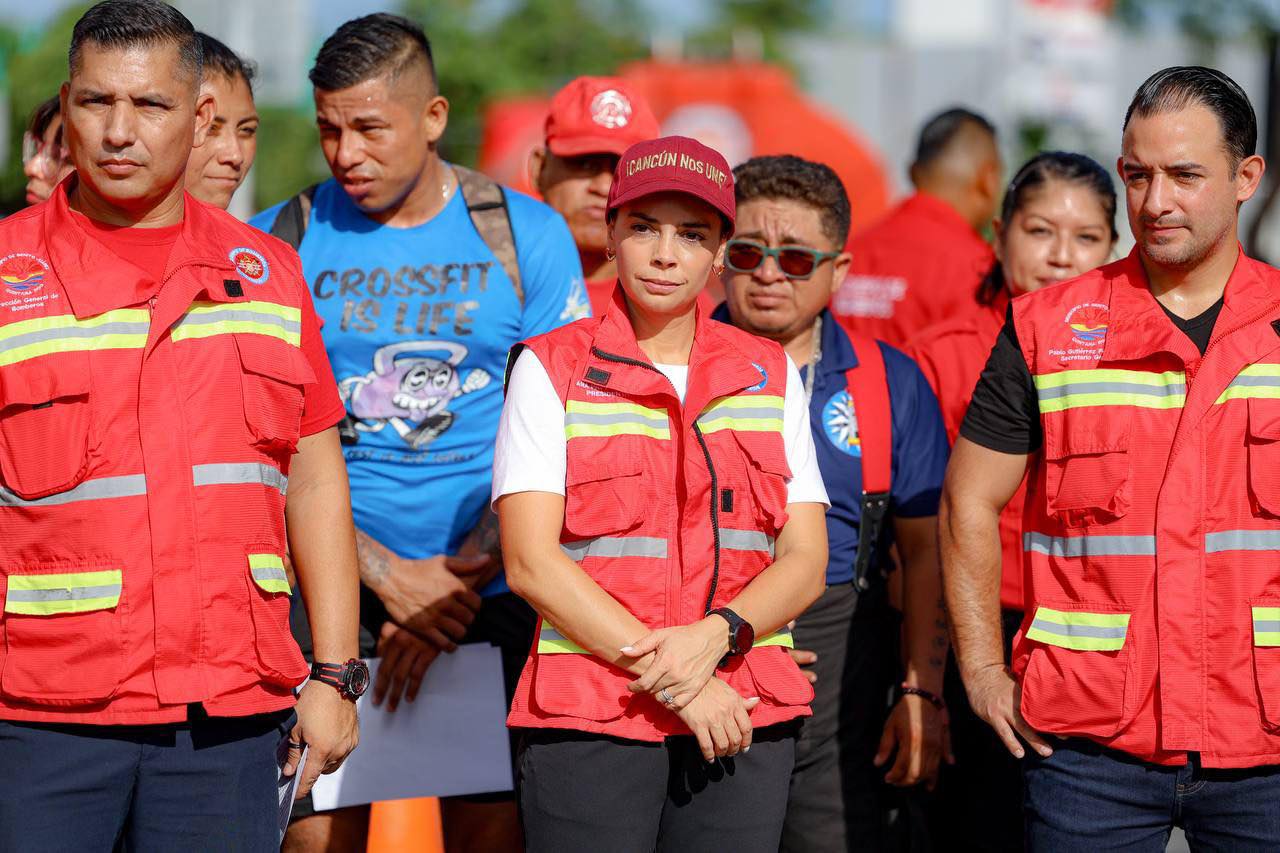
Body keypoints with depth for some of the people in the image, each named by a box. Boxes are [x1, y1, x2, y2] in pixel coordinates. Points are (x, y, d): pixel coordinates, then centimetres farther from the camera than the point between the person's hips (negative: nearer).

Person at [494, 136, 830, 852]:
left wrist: (714, 637, -12)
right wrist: (671, 681, -11)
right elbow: (531, 563, -6)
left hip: (745, 718, 3)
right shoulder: (550, 369, 2)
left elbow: (805, 563, 7)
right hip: (587, 717, -3)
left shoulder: (771, 375, 12)